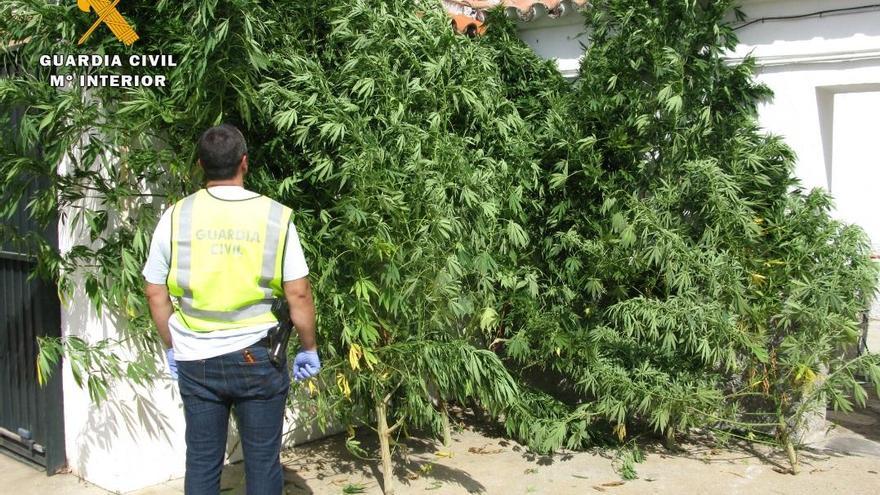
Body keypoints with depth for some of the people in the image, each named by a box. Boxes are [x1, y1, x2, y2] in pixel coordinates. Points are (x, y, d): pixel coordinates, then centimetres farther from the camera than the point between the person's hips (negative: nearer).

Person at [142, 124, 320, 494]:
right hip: (257, 357, -2)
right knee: (262, 463, 10)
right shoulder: (275, 216, -8)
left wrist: (172, 346, 16)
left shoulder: (176, 217, -3)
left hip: (196, 361, 2)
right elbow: (298, 294, -7)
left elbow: (156, 293, 3)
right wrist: (308, 348, 7)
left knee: (202, 463, 14)